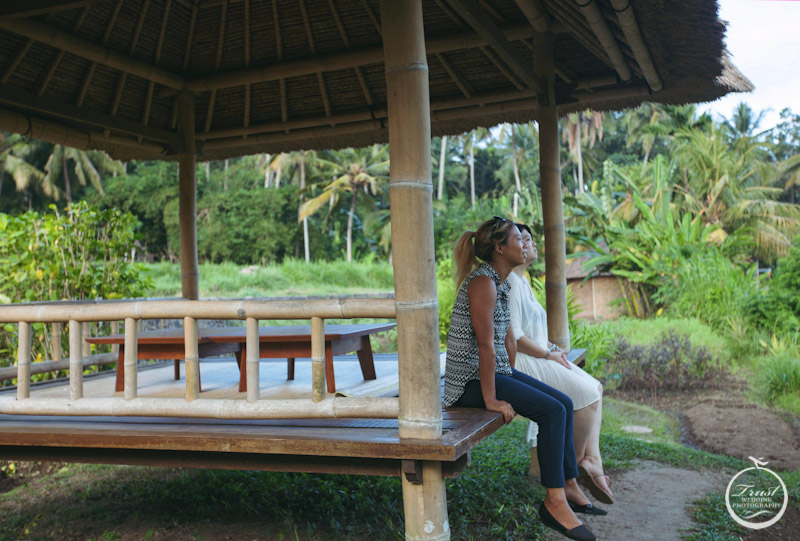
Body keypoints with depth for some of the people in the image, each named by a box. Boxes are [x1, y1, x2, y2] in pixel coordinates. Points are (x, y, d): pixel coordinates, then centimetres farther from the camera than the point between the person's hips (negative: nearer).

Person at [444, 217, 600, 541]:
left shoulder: (501, 282, 12)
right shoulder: (483, 281, -19)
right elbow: (485, 344, -23)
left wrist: (512, 380, 14)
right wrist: (491, 400, -23)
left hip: (496, 371, 10)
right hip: (470, 380, -10)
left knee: (564, 403, 8)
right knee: (552, 410, -18)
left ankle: (569, 486, 17)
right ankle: (554, 501, -10)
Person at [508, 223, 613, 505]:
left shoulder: (522, 281, 18)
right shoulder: (510, 283, -16)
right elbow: (512, 336, -22)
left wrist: (553, 348, 9)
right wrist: (549, 354, -14)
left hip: (537, 358, 11)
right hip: (519, 364, -11)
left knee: (595, 388, 2)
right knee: (587, 393, -15)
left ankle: (592, 459, -3)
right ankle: (575, 464, 0)